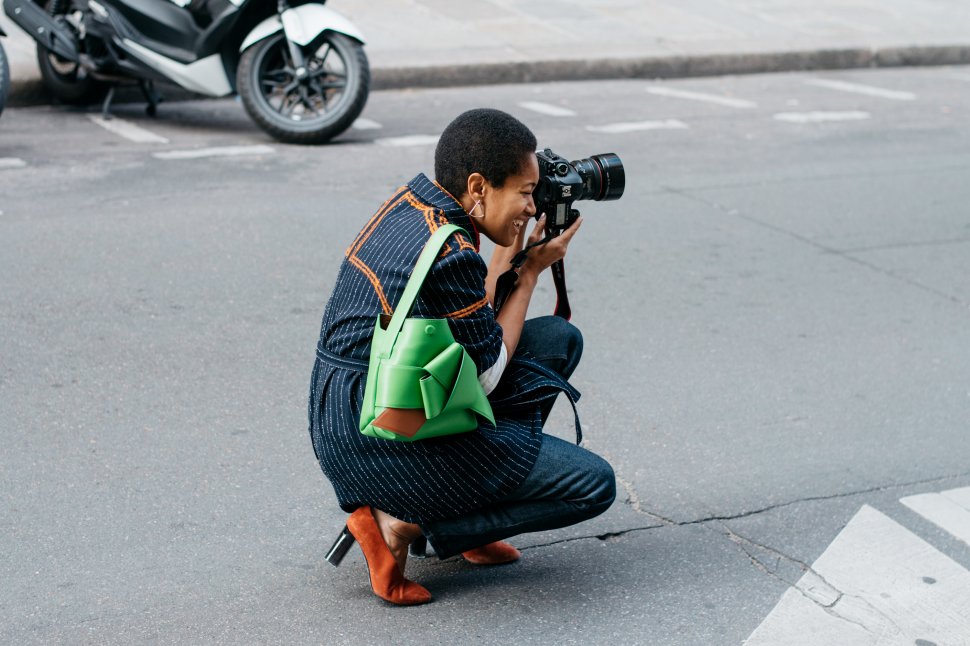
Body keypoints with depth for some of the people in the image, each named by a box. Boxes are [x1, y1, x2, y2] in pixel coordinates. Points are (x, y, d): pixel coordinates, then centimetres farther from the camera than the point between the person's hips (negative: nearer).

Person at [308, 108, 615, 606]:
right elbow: (488, 374, -9)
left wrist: (510, 252, 8)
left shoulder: (411, 200, 6)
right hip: (380, 444, -10)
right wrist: (531, 271, -1)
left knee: (559, 339, 14)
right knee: (593, 485, -6)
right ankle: (404, 523, -4)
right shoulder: (449, 255, -23)